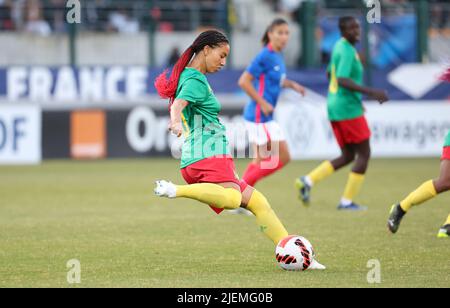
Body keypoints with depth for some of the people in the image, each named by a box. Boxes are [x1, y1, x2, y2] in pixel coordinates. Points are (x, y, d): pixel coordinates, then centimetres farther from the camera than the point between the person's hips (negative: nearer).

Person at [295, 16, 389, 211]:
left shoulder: (339, 47, 14)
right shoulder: (347, 51, -16)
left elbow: (330, 74, 27)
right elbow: (343, 80, -28)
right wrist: (372, 93, -28)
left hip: (336, 107, 9)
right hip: (349, 109, -9)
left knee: (348, 156, 14)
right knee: (364, 153, 1)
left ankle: (308, 181, 2)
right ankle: (347, 201, 2)